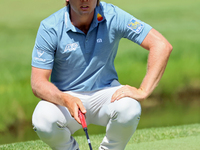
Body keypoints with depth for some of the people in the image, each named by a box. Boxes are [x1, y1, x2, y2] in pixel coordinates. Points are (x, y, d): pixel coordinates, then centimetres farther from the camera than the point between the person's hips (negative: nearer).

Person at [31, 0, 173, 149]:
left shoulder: (113, 16, -15)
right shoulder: (50, 27, -15)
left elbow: (161, 45, -18)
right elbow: (38, 82, -18)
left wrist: (142, 91, -28)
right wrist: (67, 100, -39)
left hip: (105, 92, 0)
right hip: (65, 97, 0)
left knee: (129, 108, -33)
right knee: (42, 119, -32)